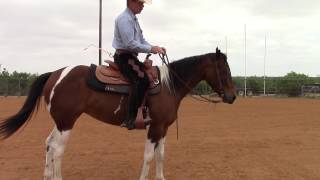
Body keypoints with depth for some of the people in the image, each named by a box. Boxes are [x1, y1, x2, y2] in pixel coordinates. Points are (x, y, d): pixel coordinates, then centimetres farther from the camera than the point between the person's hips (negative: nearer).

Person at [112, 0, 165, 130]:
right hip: (124, 57, -10)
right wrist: (151, 49, -19)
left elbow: (141, 41, 20)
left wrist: (154, 48, 3)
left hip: (131, 57, 10)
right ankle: (130, 119, -27)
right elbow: (130, 44, -22)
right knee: (141, 79, -27)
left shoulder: (133, 19, 19)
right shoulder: (124, 19, -13)